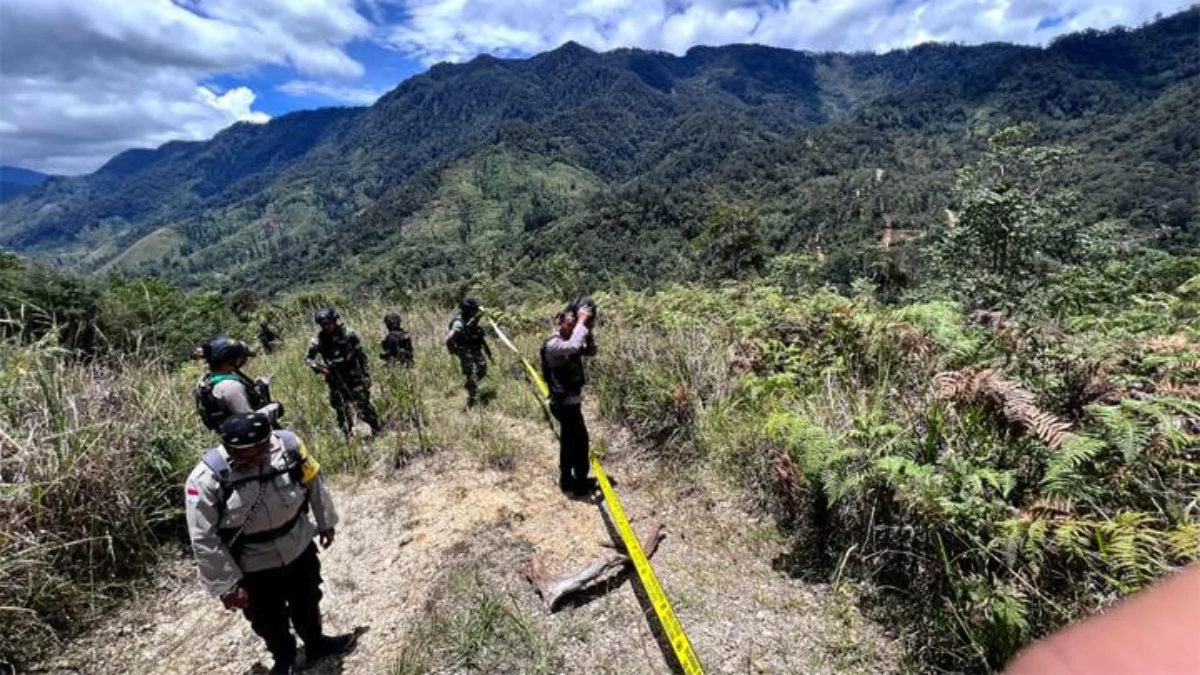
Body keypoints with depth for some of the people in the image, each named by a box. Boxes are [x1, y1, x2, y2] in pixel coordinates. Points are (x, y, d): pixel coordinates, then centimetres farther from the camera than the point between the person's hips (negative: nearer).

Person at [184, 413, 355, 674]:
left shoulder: (288, 444, -23)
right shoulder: (206, 479, -28)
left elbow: (314, 480, -4)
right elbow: (204, 540, -19)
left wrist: (325, 521, 8)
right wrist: (227, 584, -14)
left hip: (299, 548, 2)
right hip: (253, 568, -2)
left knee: (307, 603, 27)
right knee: (269, 621, 23)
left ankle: (316, 643, 56)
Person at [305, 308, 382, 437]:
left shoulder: (348, 334, -8)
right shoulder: (318, 340, -5)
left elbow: (361, 354, -2)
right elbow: (308, 358, 7)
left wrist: (366, 375, -3)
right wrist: (317, 366, -15)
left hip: (354, 378, -2)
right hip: (336, 382, 2)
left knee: (364, 407, 1)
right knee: (342, 412, 9)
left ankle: (378, 431, 17)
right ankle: (348, 438, 23)